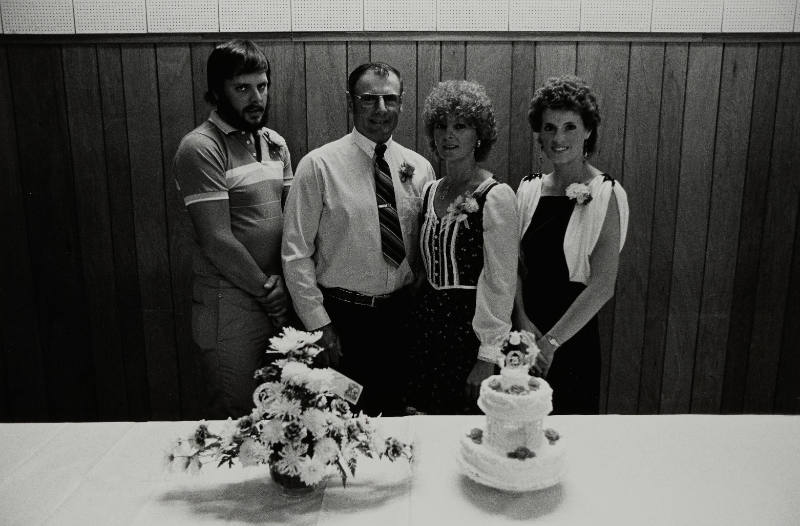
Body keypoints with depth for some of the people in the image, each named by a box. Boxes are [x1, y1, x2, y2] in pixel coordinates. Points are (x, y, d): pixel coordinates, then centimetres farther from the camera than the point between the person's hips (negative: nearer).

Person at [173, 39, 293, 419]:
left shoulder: (275, 143, 11)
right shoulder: (201, 148, -12)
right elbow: (217, 241, -17)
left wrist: (283, 286, -2)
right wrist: (268, 290, -8)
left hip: (277, 299, 7)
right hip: (230, 305, -6)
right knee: (234, 417, 6)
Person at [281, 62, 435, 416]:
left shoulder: (419, 168, 3)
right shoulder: (319, 165, -8)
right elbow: (296, 254, -8)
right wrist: (319, 324, -9)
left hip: (401, 315, 3)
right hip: (342, 317, -3)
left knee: (397, 413, 16)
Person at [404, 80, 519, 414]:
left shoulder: (496, 196, -13)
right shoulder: (430, 192, 8)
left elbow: (501, 284, -14)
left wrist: (488, 358, -16)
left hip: (470, 329, -6)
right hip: (428, 324, 6)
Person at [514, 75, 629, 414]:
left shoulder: (605, 195, -10)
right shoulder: (528, 190, 4)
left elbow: (602, 286, -15)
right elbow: (516, 267, 5)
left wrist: (551, 341, -15)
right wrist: (524, 322, -9)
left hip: (573, 339, -4)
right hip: (526, 334, 4)